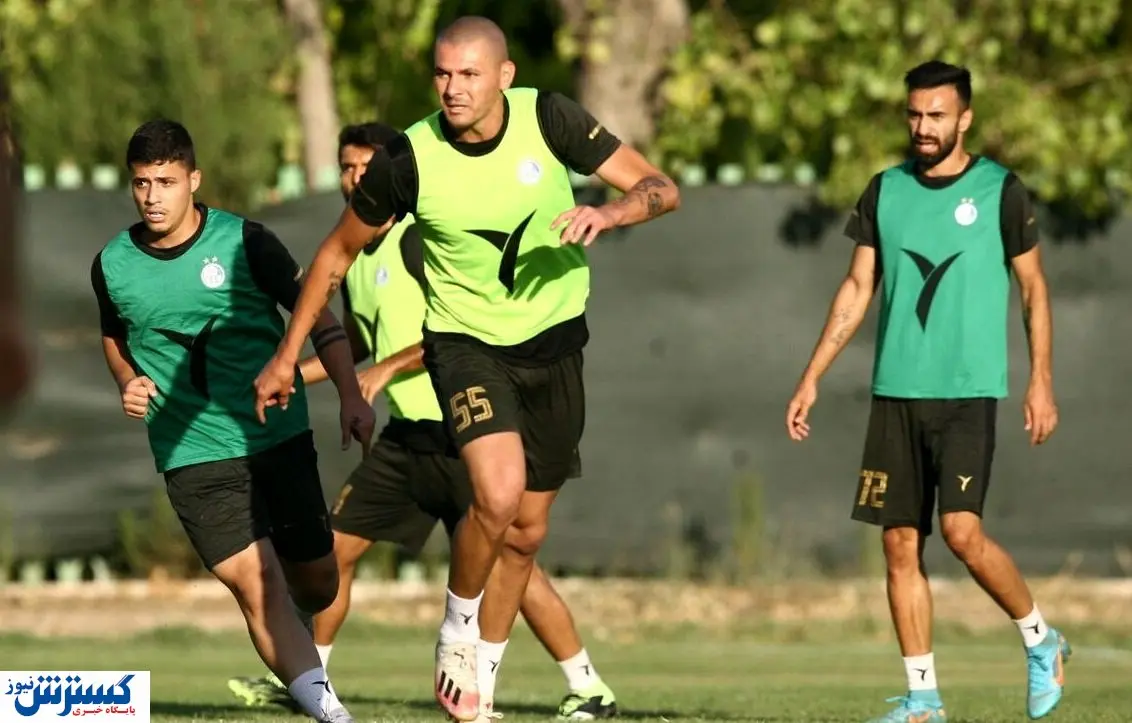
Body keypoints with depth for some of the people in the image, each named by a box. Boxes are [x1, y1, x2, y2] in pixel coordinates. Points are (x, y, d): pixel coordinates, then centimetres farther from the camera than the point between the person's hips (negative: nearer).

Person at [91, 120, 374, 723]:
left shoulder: (244, 242, -5)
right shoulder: (112, 265, 3)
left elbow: (317, 316, -1)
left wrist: (351, 396, -13)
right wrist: (128, 382, 2)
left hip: (279, 439, 0)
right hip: (192, 456, 0)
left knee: (316, 586, 7)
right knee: (254, 581, -18)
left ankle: (281, 643, 42)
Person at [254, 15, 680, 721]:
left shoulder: (548, 118, -15)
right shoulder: (409, 159, -17)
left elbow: (661, 188, -13)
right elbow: (340, 250, -1)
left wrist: (607, 213, -35)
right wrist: (287, 356, 3)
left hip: (553, 343, 3)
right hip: (467, 342, -3)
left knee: (526, 530, 11)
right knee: (498, 495, -26)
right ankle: (459, 630, 1)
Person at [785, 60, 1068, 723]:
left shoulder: (1000, 191, -1)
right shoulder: (886, 191, 9)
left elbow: (1035, 289, 4)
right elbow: (857, 291, 13)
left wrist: (1041, 382, -4)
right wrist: (812, 379, 8)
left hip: (969, 392, -4)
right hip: (896, 393, 4)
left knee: (963, 531, -17)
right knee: (901, 545, 1)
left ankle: (1042, 643, 6)